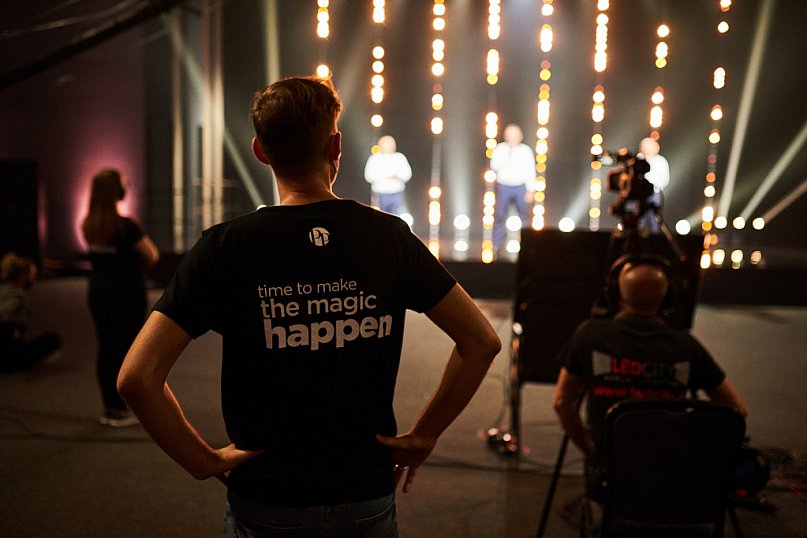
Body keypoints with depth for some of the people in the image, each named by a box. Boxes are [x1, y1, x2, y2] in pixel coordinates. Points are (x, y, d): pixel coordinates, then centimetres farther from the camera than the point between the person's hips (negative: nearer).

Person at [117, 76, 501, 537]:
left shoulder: (225, 248, -14)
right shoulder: (390, 237, -8)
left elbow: (137, 378, -18)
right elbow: (483, 341, -5)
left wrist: (206, 462, -6)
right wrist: (423, 438, 0)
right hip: (368, 498, 2)